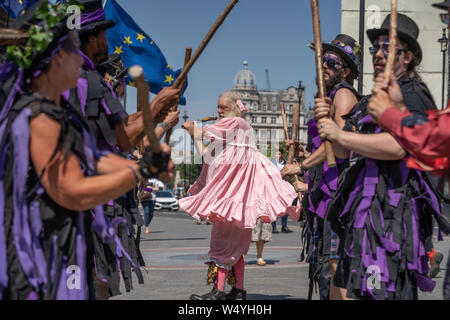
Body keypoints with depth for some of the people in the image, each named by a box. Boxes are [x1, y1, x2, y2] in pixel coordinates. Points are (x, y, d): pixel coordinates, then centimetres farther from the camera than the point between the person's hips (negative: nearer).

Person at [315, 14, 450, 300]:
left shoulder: (411, 94, -7)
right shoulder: (372, 100, 24)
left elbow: (398, 146, -26)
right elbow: (345, 152, 26)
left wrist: (340, 135, -19)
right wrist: (328, 122, 6)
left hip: (393, 209, -10)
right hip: (365, 207, 10)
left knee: (383, 291, -13)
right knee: (354, 291, 13)